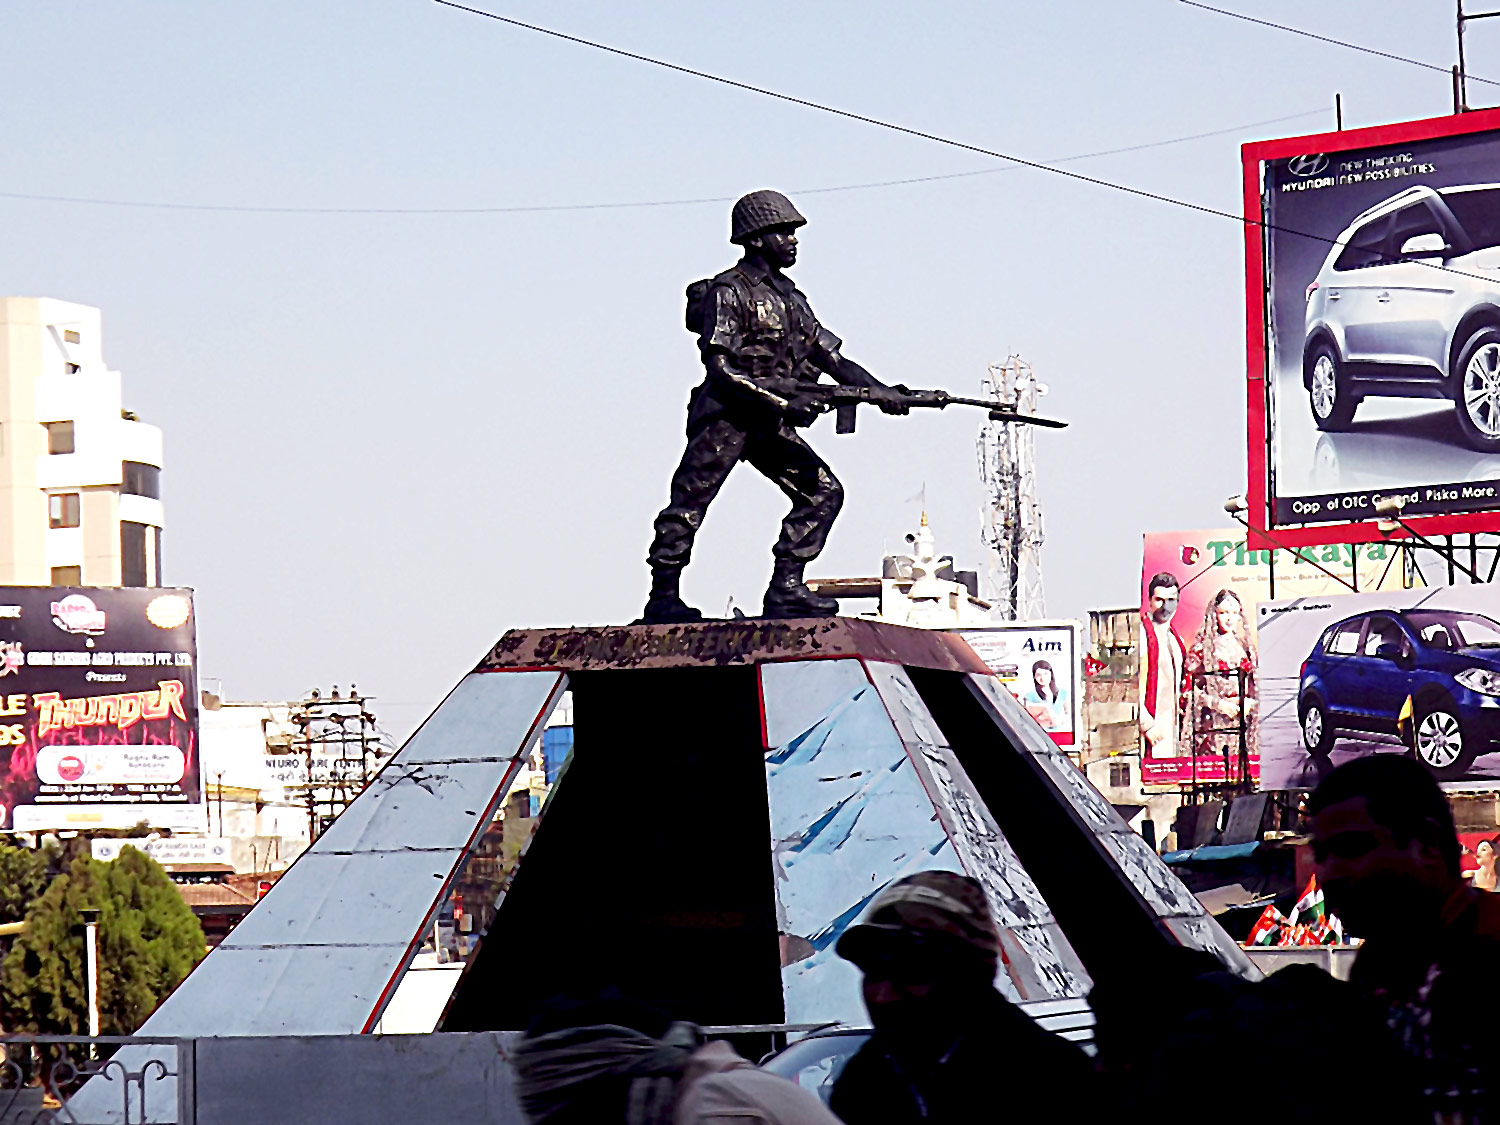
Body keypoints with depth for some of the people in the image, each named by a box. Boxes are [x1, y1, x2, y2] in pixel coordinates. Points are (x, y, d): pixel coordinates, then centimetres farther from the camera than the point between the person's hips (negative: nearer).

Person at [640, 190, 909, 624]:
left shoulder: (790, 297, 16)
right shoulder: (728, 292, -9)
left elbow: (831, 358, 15)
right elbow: (719, 368, -18)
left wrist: (879, 391, 0)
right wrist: (779, 402, -24)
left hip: (769, 425, 8)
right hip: (725, 415, -8)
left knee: (823, 491, -2)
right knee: (690, 502, -6)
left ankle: (785, 590, -3)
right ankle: (663, 598, 2)